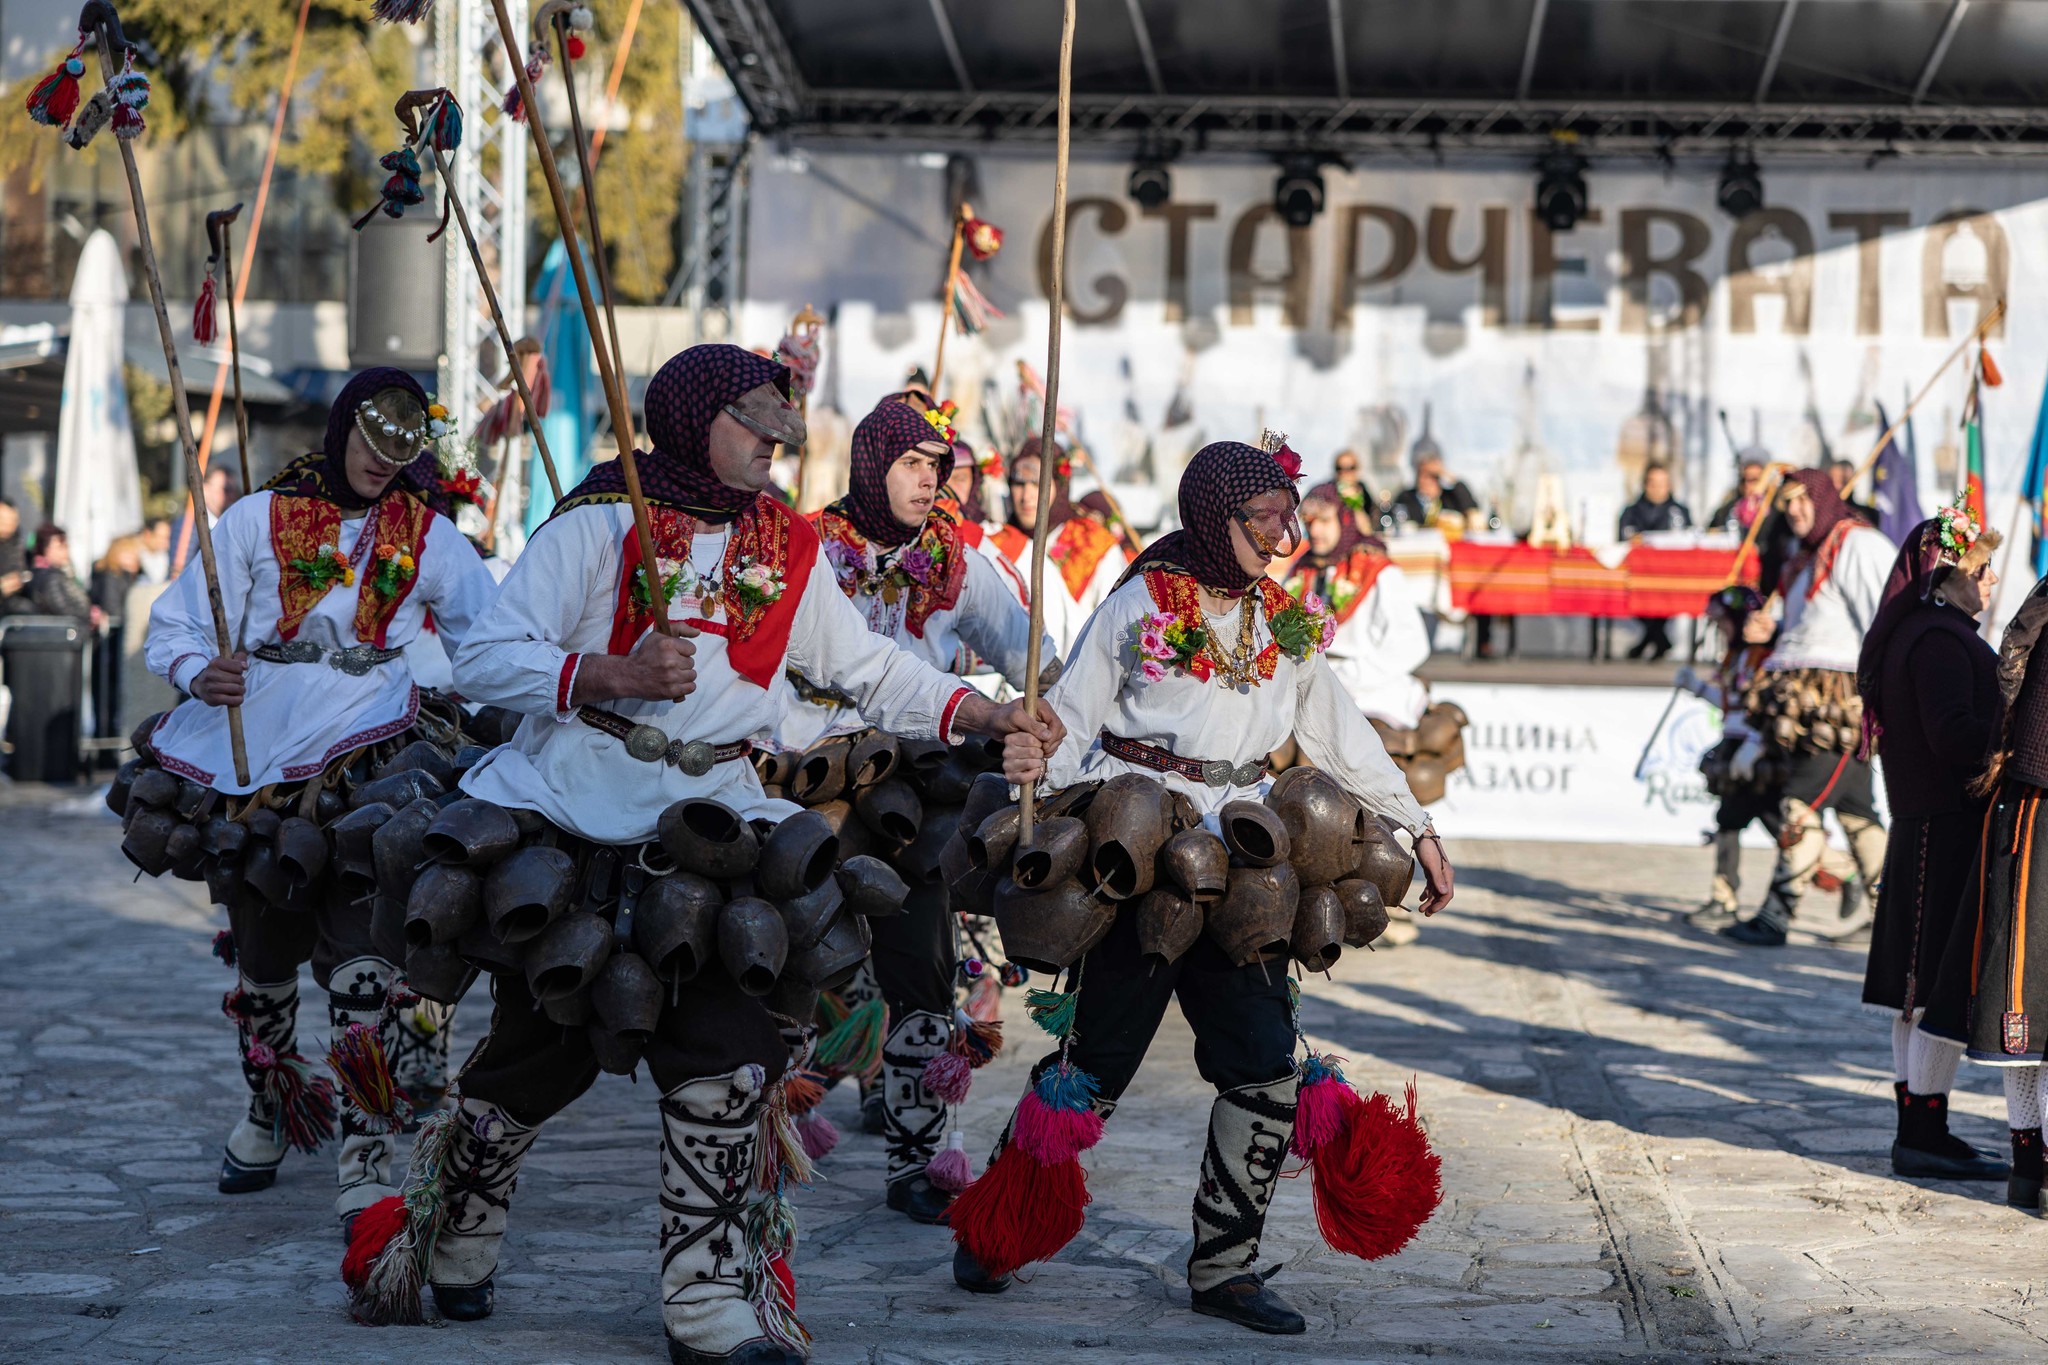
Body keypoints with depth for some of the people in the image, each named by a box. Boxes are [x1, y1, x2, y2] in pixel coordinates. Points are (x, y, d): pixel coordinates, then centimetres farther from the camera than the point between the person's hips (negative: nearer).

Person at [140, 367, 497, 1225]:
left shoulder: (427, 536, 9)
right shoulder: (259, 520, 5)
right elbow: (176, 625, 3)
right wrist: (199, 673, -18)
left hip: (363, 759, -1)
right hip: (255, 754, 1)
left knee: (359, 950, -16)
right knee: (261, 947, 13)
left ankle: (365, 1154, -16)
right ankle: (267, 1108, 38)